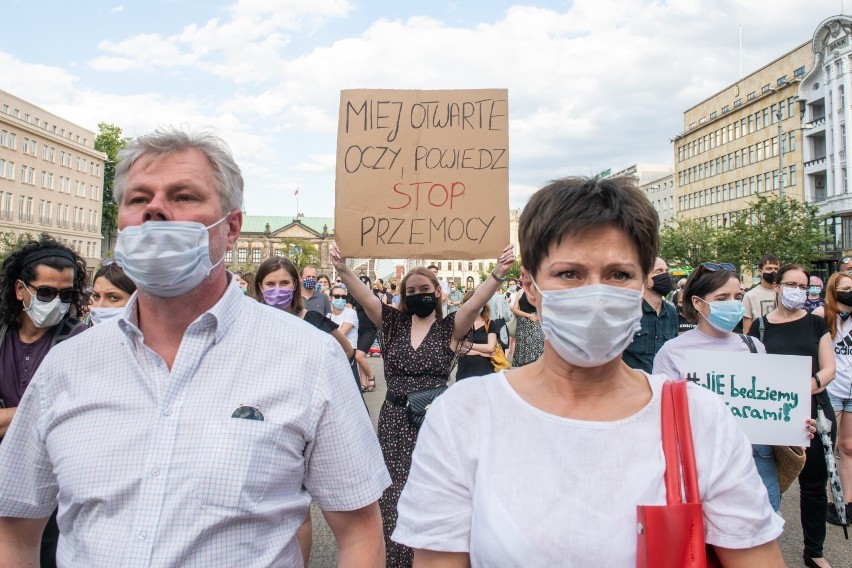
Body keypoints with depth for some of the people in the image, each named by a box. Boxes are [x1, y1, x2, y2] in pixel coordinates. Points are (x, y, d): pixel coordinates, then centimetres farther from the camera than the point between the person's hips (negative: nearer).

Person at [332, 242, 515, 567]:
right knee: (394, 498, 8)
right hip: (394, 419, 2)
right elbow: (364, 297, -6)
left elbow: (477, 302, -16)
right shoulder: (393, 324, 7)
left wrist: (499, 273, -32)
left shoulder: (450, 328, 0)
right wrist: (343, 269, -22)